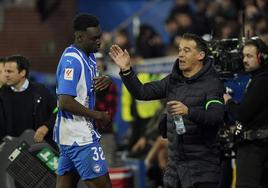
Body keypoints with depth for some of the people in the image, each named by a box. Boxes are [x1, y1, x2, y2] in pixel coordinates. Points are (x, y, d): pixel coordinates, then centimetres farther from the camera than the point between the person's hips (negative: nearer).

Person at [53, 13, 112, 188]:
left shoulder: (89, 56, 11)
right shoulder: (72, 61, -18)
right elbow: (65, 102, -24)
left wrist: (104, 81, 2)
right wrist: (99, 115, -16)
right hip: (80, 136, -10)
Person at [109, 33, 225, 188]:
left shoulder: (212, 84, -10)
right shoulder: (173, 80, 12)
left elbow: (217, 117, -25)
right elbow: (143, 92, 7)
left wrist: (188, 111, -40)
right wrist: (126, 70, -7)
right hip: (175, 162, 7)